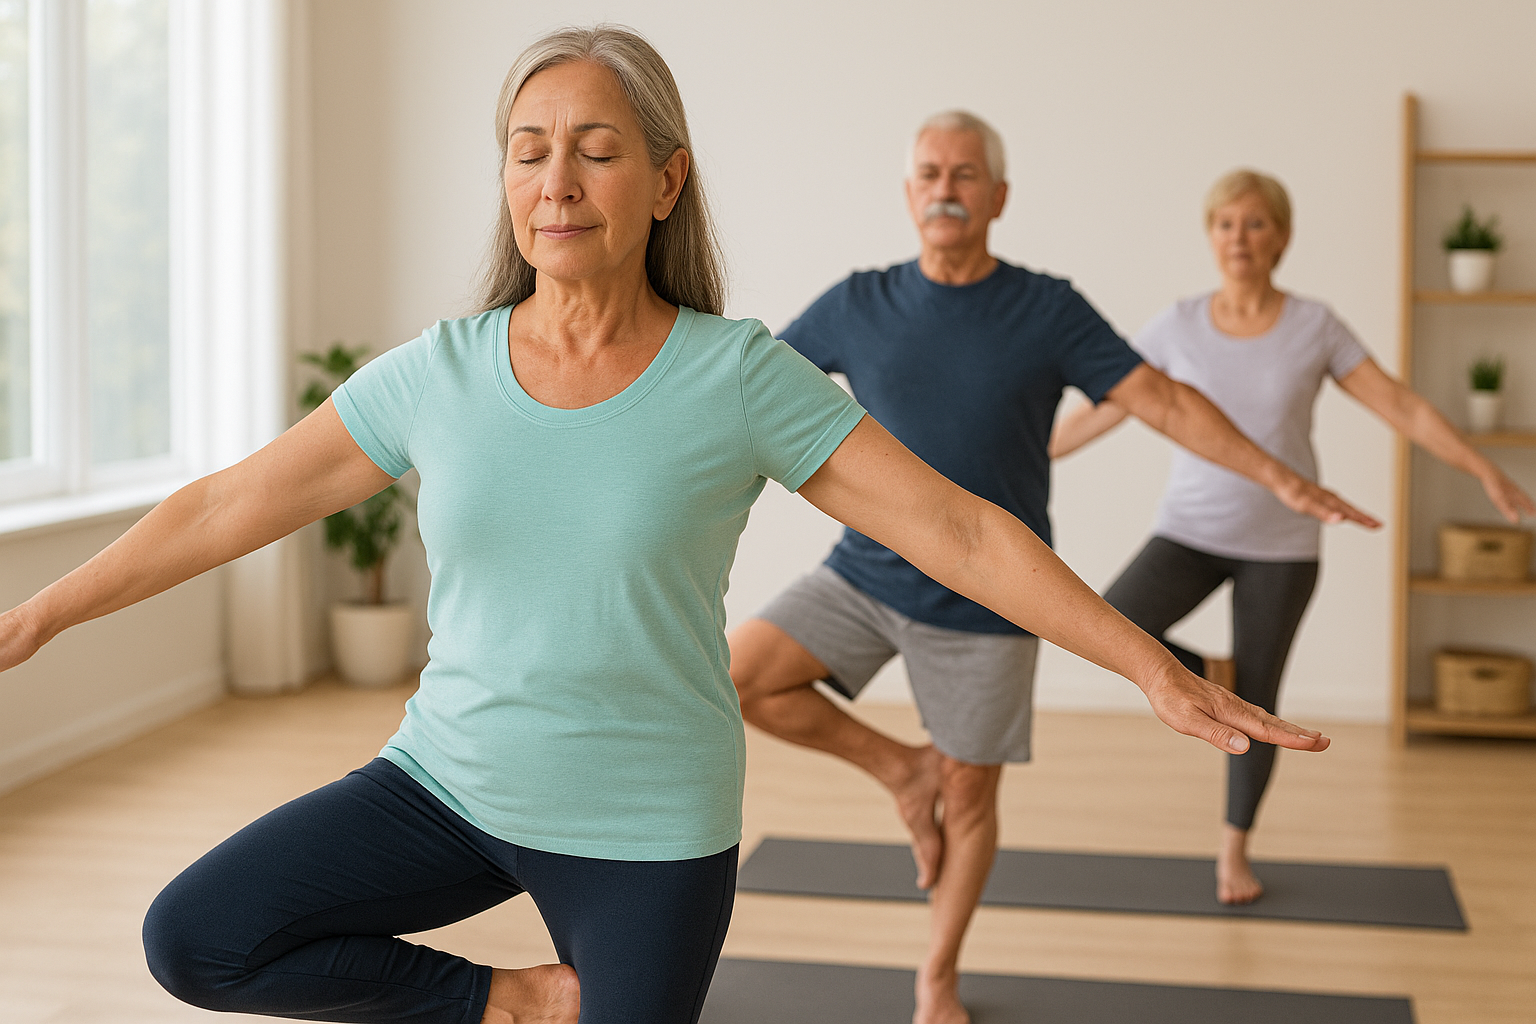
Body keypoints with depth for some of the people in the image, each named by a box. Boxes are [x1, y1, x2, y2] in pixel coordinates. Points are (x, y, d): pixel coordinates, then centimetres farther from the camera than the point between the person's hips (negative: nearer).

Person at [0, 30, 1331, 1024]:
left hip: (649, 831, -3)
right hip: (451, 783, 3)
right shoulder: (436, 376, -5)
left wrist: (1163, 676, -18)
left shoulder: (742, 378, -13)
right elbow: (226, 507, 2)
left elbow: (961, 530, -14)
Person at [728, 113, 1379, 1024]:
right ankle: (900, 769, 7)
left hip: (986, 606, -2)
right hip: (866, 575, 2)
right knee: (735, 679, -16)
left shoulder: (1048, 312, -7)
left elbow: (1164, 400, -8)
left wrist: (1280, 478, -17)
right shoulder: (859, 307, -2)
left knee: (969, 797, 7)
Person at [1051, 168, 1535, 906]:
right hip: (1191, 532, 1)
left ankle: (1235, 849, 25)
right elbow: (1100, 410, 3)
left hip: (1281, 546, -1)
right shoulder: (1178, 327, -3)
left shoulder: (1314, 327, -5)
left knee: (1255, 698, 4)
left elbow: (1402, 408, -3)